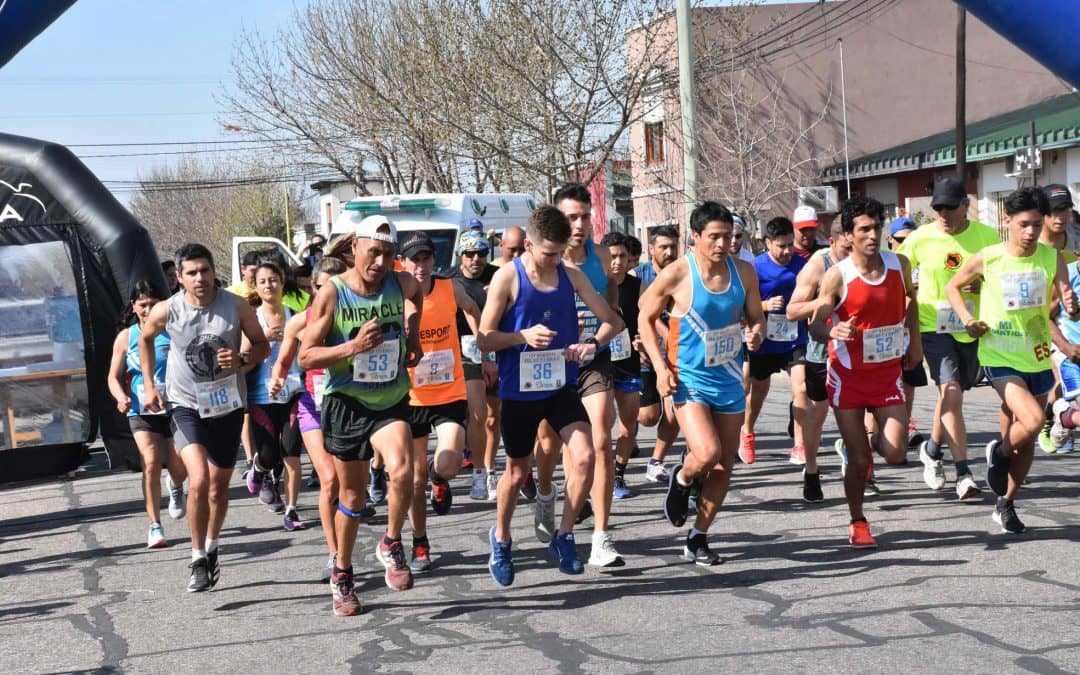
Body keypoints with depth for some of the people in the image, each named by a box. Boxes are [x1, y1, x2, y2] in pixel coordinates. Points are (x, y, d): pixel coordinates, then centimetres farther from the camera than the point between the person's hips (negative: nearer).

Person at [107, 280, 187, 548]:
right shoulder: (126, 337, 3)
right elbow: (114, 376, 6)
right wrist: (121, 397, -12)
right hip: (141, 411, 0)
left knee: (179, 467, 2)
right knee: (151, 462, -16)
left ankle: (176, 489, 42)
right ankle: (155, 526, -8)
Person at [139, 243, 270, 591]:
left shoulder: (237, 306, -11)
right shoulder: (166, 311, -11)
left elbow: (262, 345, 1)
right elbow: (145, 340, 10)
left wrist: (242, 359, -20)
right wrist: (149, 385, 4)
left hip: (228, 404, 2)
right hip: (186, 405, -2)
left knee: (219, 487, 14)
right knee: (198, 481, -20)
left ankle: (212, 550, 39)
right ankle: (198, 560, -4)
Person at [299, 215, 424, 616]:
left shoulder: (401, 284, -2)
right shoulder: (331, 294, -11)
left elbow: (416, 293, 26)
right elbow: (306, 357, -11)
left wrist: (412, 334, 13)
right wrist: (353, 347, -24)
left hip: (391, 402, 2)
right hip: (346, 404, -1)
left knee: (402, 471, -26)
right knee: (352, 496, 9)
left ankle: (391, 545, -1)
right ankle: (342, 575, 30)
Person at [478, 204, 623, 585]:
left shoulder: (571, 276, 2)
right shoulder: (507, 278, -9)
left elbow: (613, 321, 7)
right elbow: (484, 338, -8)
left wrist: (592, 344, -14)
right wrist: (524, 335, -26)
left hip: (562, 386, 3)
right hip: (519, 391, -2)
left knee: (584, 457, -17)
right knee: (517, 471, 11)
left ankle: (563, 537, 2)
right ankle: (501, 538, 37)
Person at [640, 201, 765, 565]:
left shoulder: (744, 272, -1)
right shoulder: (676, 274, -14)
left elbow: (756, 318, 9)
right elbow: (645, 318, -2)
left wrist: (756, 334, -15)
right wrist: (660, 366, -11)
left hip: (729, 380, 5)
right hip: (689, 379, -5)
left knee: (724, 466, 7)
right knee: (707, 453, -23)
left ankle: (698, 539, 23)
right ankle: (681, 479, 13)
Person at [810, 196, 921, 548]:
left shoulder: (899, 264, -4)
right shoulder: (837, 275, -16)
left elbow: (910, 298, 17)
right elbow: (816, 323, -18)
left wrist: (915, 341, 13)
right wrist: (832, 331, -40)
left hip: (888, 372, 3)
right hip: (848, 375, -3)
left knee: (895, 454, -6)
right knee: (858, 460, -1)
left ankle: (870, 442, 31)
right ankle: (858, 523, 22)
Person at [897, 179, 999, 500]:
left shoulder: (987, 236, -4)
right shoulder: (920, 238, -6)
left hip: (972, 328, 3)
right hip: (934, 326, -2)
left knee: (951, 395, 15)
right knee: (951, 393, -18)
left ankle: (932, 449, 43)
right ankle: (964, 473, -15)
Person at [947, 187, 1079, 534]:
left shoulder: (1052, 258, -4)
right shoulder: (987, 258, -10)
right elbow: (952, 286, 6)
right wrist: (967, 319, -10)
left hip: (1038, 358, 4)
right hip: (1000, 357, -4)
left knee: (1026, 439, 11)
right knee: (1032, 421, -24)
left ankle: (1006, 503, 30)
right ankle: (999, 452, 8)